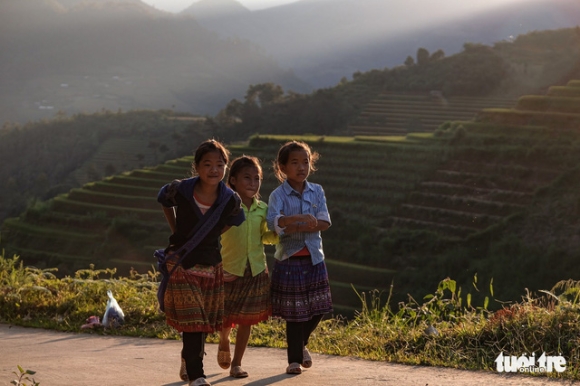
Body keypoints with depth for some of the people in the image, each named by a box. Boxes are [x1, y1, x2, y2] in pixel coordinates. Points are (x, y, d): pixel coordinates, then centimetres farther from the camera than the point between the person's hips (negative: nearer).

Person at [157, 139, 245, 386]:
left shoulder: (231, 200, -12)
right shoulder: (180, 190, -17)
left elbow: (234, 221, 12)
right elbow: (164, 201, 6)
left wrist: (210, 237, 5)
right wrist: (176, 232, 6)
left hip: (211, 263, 3)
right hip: (182, 262, -3)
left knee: (206, 321, 14)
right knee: (192, 320, -8)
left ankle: (188, 362, 40)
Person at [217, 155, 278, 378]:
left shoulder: (262, 209, 2)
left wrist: (280, 234, -4)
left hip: (256, 271, 4)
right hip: (230, 271, -3)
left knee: (247, 319, 8)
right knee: (226, 319, 2)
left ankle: (237, 363, 21)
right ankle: (223, 342, 37)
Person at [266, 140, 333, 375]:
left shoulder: (316, 191, 3)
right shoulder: (278, 195, -9)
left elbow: (325, 222, -8)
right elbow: (273, 222, -27)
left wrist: (295, 227, -20)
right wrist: (300, 218, -40)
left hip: (314, 259, 4)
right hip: (289, 260, -4)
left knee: (318, 308, 10)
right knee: (294, 312, 1)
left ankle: (301, 344, 37)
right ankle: (294, 358, 16)